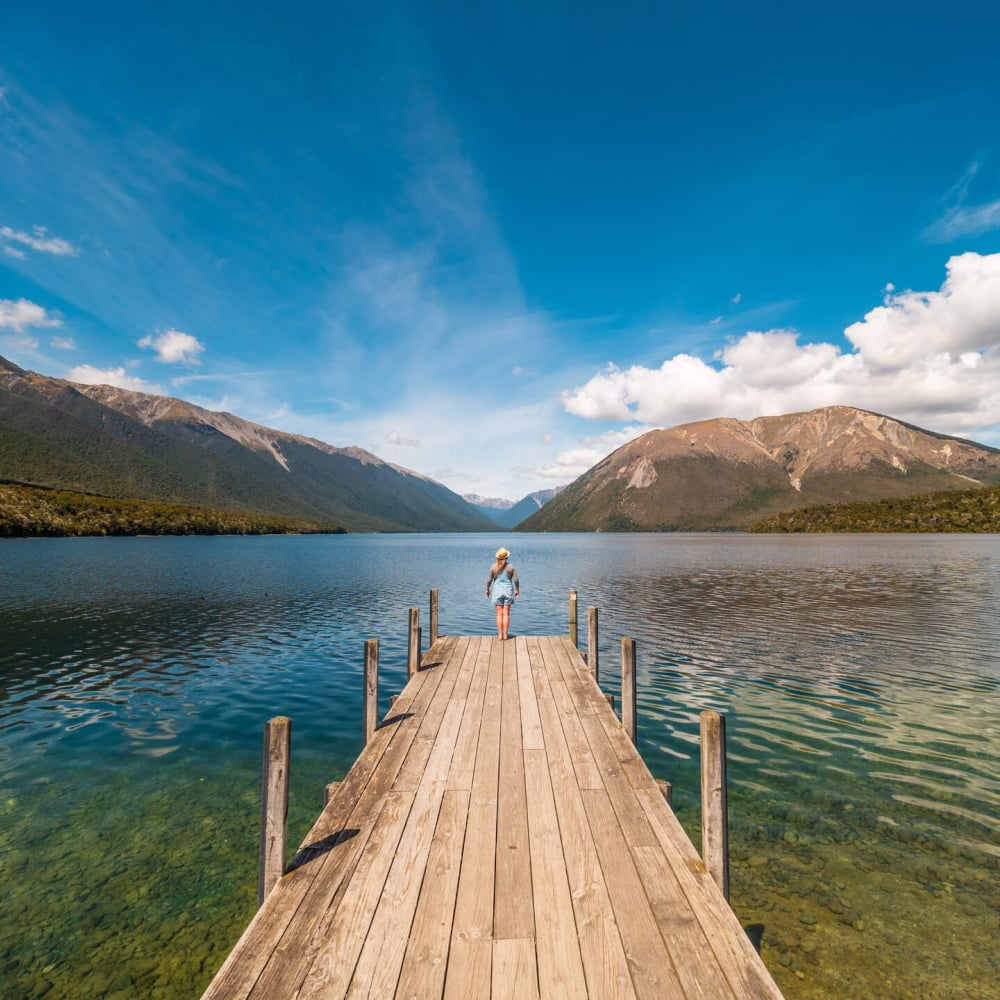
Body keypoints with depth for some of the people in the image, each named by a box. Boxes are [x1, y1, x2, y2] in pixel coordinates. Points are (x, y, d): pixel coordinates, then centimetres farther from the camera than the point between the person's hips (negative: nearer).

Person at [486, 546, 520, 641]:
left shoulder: (493, 566, -6)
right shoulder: (511, 566, -6)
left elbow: (489, 580, -2)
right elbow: (516, 580, -4)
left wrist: (487, 589, 14)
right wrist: (517, 590, 11)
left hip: (497, 591, 0)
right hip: (508, 590, 0)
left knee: (499, 614, 4)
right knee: (506, 613, 6)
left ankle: (500, 635, 5)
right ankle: (505, 634, 7)